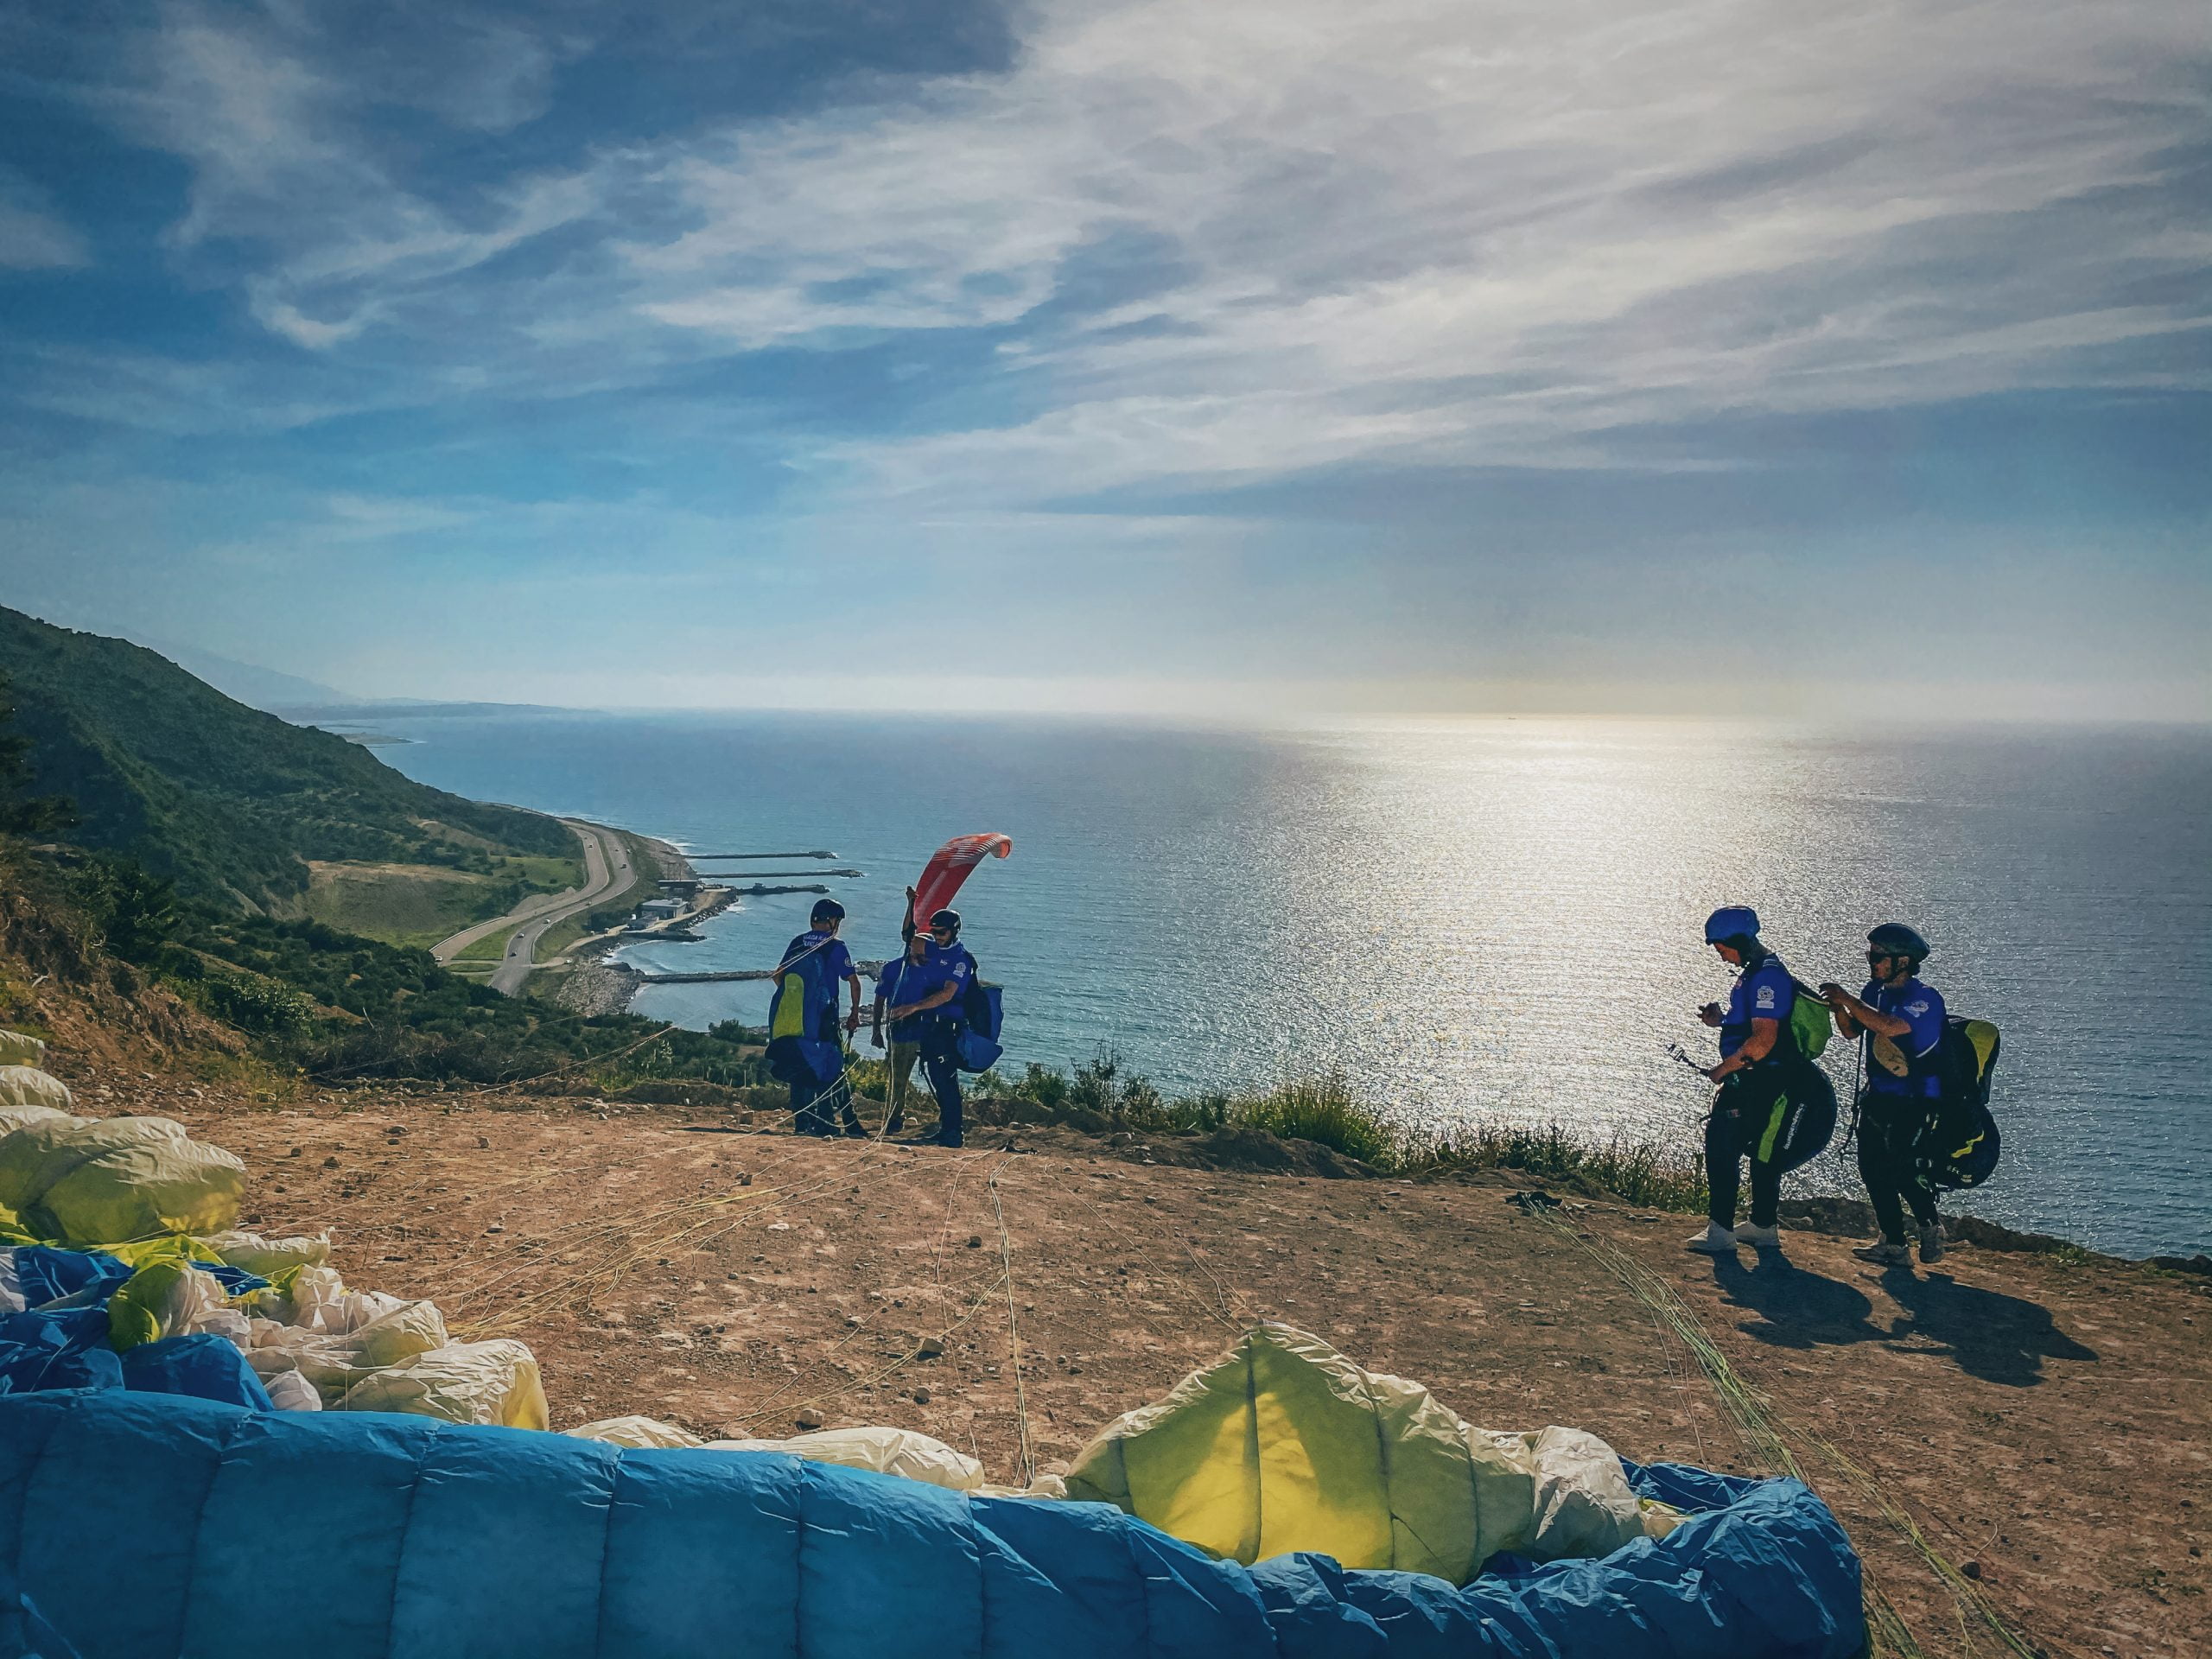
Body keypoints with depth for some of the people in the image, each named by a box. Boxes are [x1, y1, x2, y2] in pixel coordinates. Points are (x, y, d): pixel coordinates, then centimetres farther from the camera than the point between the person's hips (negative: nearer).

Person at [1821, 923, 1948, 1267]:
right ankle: (1893, 1244, 15)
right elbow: (1852, 1031, 11)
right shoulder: (1875, 990, 9)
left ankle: (1930, 1228, 9)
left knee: (1902, 1168, -13)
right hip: (1878, 1097, 8)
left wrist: (1849, 1000, -26)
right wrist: (1839, 1008, -9)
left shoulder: (1924, 998, -15)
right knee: (1872, 1168, 6)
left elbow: (1890, 1026, -32)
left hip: (1913, 1102, -8)